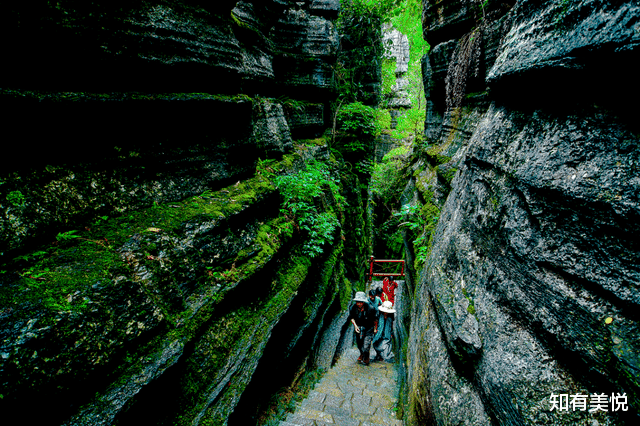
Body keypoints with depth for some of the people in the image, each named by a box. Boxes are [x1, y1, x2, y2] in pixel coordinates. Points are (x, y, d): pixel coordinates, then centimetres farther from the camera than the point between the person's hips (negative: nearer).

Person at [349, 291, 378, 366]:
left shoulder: (370, 308, -29)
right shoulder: (353, 308, -21)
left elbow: (375, 319, -10)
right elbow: (351, 317, -1)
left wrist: (375, 328, 1)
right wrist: (355, 326, -13)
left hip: (369, 328, -3)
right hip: (359, 327, 3)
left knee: (366, 345, -9)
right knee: (359, 343, 18)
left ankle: (365, 360, 19)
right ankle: (362, 355, 49)